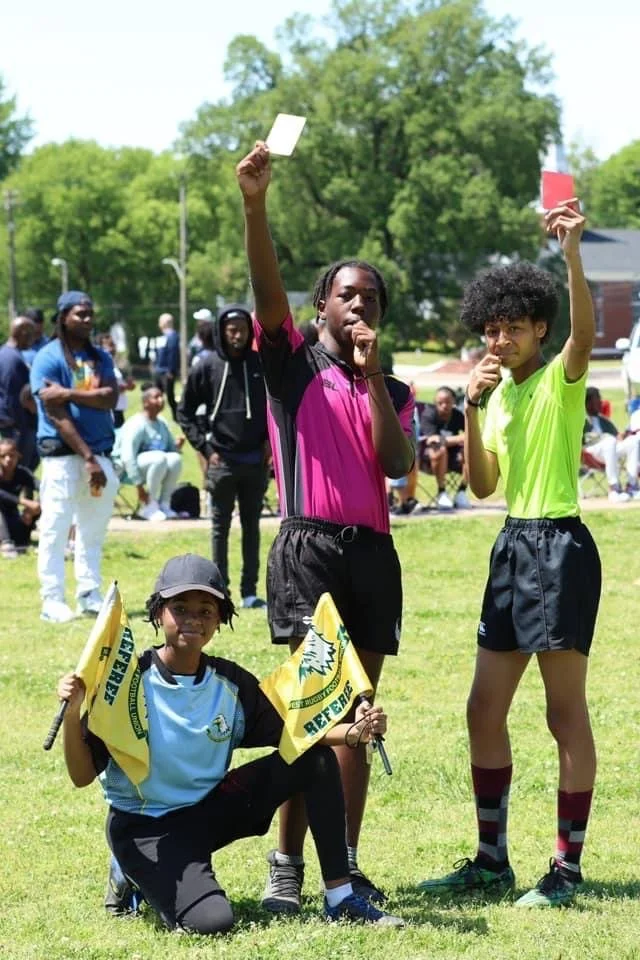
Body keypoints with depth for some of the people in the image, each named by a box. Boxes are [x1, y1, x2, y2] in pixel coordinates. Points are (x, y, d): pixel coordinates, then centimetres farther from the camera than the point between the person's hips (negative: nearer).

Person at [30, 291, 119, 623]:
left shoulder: (100, 357, 13)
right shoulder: (48, 358, -5)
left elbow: (110, 398, -4)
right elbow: (56, 415, -13)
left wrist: (69, 393, -17)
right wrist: (87, 457, -17)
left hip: (100, 454, 6)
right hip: (62, 455, -6)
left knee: (93, 530, 9)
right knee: (55, 529, -5)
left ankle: (89, 594, 16)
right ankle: (52, 601, -3)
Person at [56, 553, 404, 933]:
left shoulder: (231, 683, -2)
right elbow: (83, 776, -16)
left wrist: (353, 731, -14)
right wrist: (72, 716, -34)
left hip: (212, 809, 6)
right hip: (147, 828, -6)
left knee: (317, 760, -8)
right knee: (211, 921, -30)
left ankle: (340, 899, -2)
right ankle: (134, 876, 5)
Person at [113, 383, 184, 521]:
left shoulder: (162, 423, 8)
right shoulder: (136, 424, -18)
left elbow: (171, 447, 17)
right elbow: (127, 456, -26)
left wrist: (177, 445, -10)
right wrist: (139, 486, -29)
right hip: (125, 470, -7)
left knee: (175, 458, -19)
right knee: (159, 457, -33)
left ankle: (164, 504, -13)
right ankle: (149, 507, -24)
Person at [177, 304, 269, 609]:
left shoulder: (261, 365, 4)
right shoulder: (207, 367, -2)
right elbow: (185, 412, 3)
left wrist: (271, 438, 2)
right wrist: (205, 447, -4)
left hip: (256, 459, 2)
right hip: (222, 460, -2)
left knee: (251, 526, 8)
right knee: (221, 527, 4)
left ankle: (250, 591, 13)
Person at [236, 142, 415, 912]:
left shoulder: (393, 389, 16)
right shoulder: (293, 363, 5)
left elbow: (397, 463, -2)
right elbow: (266, 285, -12)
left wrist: (373, 374, -7)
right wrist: (253, 203, -27)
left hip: (373, 552, 5)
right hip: (308, 547, -4)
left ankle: (345, 866, 8)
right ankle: (286, 863, -9)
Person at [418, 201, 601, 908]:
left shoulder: (561, 379, -7)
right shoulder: (499, 392, 14)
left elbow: (584, 331, -30)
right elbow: (482, 484, 10)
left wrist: (572, 253, -44)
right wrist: (472, 410, -4)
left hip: (561, 545, -8)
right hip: (513, 545, 8)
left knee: (566, 712, -4)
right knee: (484, 709, 10)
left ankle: (567, 868, 1)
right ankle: (492, 858, 19)